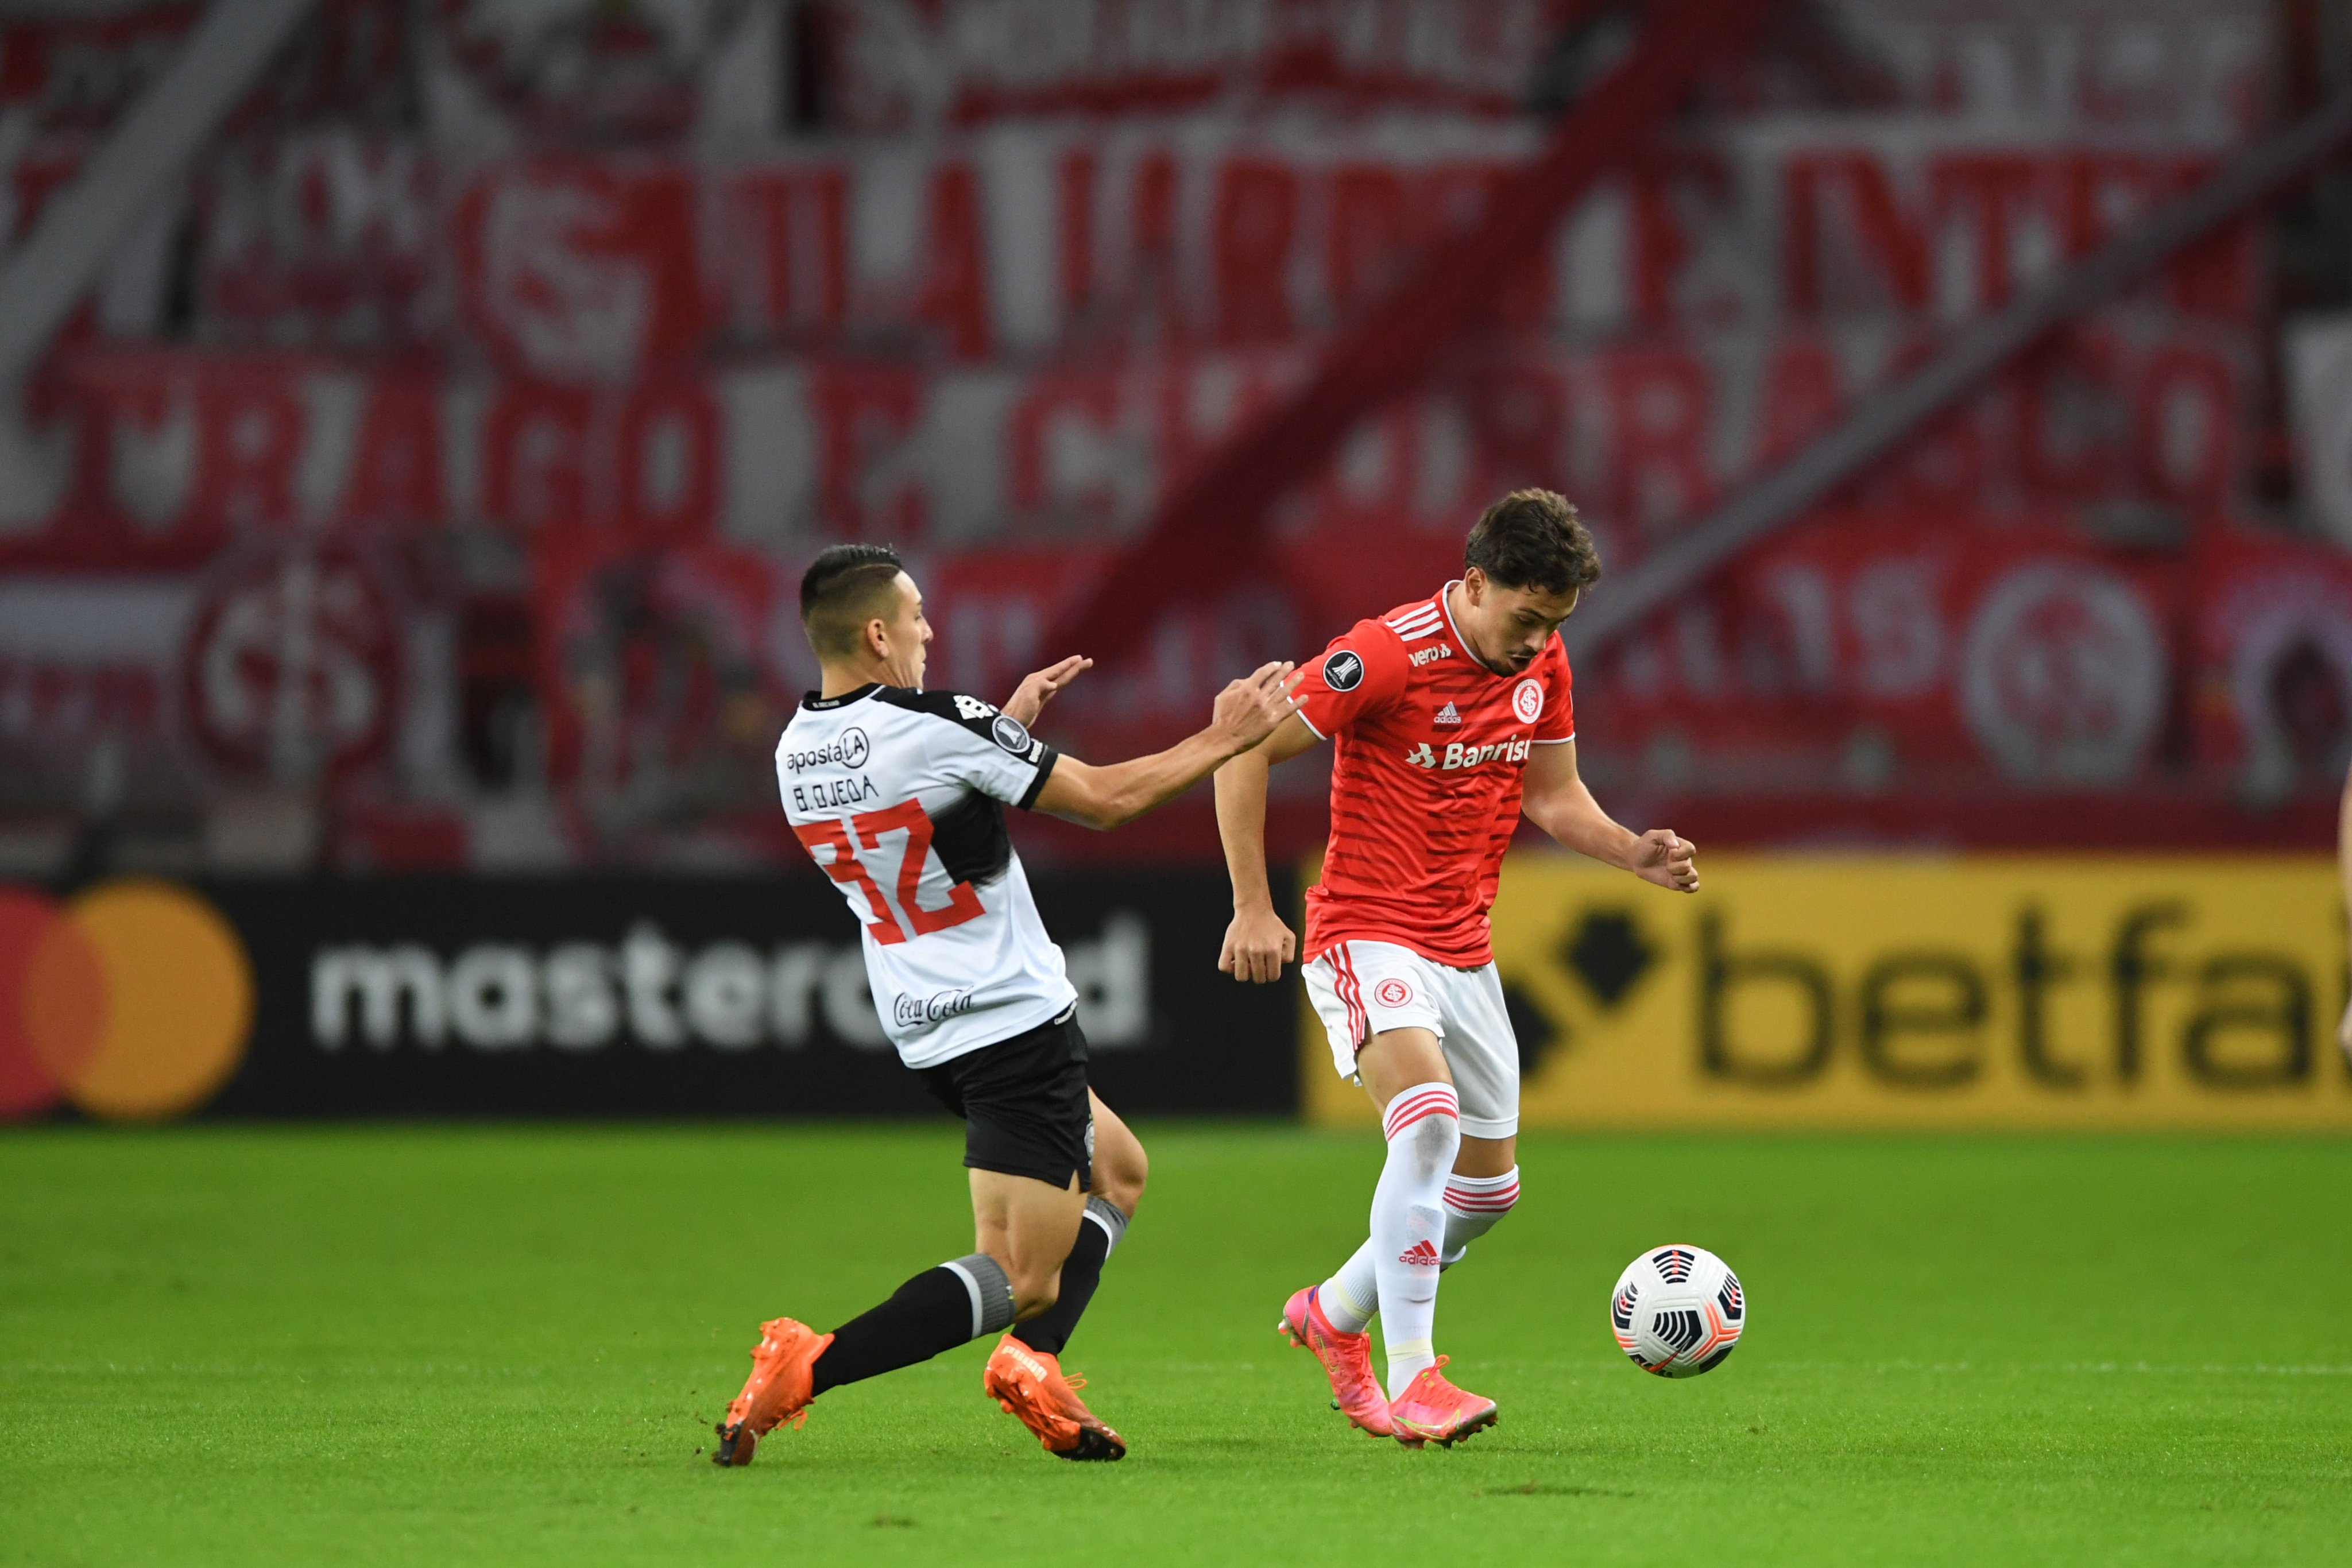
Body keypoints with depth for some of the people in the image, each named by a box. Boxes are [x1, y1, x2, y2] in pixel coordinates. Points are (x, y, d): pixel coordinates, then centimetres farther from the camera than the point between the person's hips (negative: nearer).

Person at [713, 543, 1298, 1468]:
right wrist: (1223, 741, 4)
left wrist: (1009, 724, 26)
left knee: (1116, 1171, 28)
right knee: (1021, 1281, -8)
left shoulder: (797, 752, 2)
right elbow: (1105, 800, -9)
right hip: (1014, 1023, -9)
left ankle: (1030, 1360, 10)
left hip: (926, 1036, 9)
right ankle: (808, 1367, -23)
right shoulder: (935, 727, -19)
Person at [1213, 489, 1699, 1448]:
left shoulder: (1541, 662, 3)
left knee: (1489, 1185, 10)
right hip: (1368, 936, -8)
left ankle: (1334, 1315, 35)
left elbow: (1553, 797, 15)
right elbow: (1244, 750, -15)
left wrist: (1635, 854, -5)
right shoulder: (1384, 657, -19)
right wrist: (1252, 907, -17)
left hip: (1464, 951, 8)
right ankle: (1410, 1386, -29)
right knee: (1429, 1116, -30)